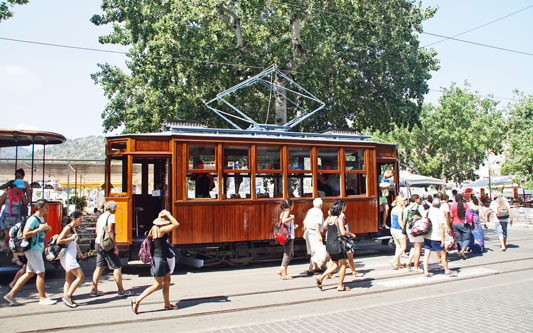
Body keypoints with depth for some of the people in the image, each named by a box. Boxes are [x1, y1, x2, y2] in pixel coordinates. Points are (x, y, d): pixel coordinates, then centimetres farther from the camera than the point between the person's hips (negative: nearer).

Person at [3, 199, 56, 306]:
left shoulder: (42, 219, 15)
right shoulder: (33, 219, -15)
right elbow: (25, 234, -23)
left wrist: (46, 230, 6)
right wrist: (40, 229, -24)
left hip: (38, 249, 10)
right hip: (33, 249, -10)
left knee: (29, 273, 12)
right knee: (40, 273, -4)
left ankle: (11, 294, 19)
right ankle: (42, 298, 5)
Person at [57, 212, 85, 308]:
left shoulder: (73, 229, 15)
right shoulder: (68, 228, -12)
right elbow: (59, 241, -20)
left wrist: (79, 253, 19)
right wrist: (71, 238, -16)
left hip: (71, 257, 10)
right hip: (68, 256, -10)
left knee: (70, 279, 10)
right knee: (81, 277, -10)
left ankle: (66, 298, 12)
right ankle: (67, 296, -7)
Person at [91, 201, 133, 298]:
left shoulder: (101, 216, 15)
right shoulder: (111, 216, -10)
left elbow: (97, 231, 18)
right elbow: (110, 230, -19)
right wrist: (115, 246, -18)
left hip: (98, 243, 9)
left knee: (99, 267, 14)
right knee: (117, 267, -2)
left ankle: (94, 290, 16)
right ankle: (121, 291, 1)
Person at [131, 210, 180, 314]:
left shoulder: (155, 227, 5)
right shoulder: (160, 229, -22)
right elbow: (176, 224, -27)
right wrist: (167, 214, -21)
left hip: (163, 258, 10)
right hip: (159, 259, -10)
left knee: (167, 280, 15)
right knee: (158, 285, 0)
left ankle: (167, 304, 24)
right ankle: (137, 301, 7)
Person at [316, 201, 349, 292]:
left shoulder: (329, 218, 4)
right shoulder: (339, 219, -15)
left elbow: (325, 227, 21)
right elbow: (343, 233, -20)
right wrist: (347, 233, 0)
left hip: (329, 244, 7)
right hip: (337, 244, -7)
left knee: (335, 265, 18)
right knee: (343, 264, 8)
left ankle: (321, 278, 6)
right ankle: (340, 286, 10)